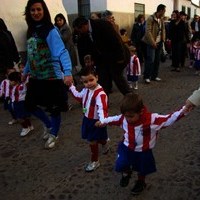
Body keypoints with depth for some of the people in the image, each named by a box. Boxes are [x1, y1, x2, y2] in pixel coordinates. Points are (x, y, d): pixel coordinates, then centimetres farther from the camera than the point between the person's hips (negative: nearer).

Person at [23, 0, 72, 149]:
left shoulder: (50, 30, -14)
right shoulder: (31, 31, 8)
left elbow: (62, 52, -25)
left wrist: (67, 72, -38)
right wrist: (26, 71, 25)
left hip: (52, 77, -7)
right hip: (36, 77, 8)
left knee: (54, 108, 5)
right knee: (30, 104, 16)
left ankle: (53, 135, 29)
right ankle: (48, 124, 41)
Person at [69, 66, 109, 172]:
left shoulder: (100, 94, -29)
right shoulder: (86, 90, -2)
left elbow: (102, 108, -41)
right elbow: (79, 97, 20)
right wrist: (71, 87, 22)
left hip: (96, 121, -7)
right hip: (87, 119, 8)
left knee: (92, 141, 4)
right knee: (96, 139, 20)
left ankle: (94, 161, 29)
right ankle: (104, 143, 54)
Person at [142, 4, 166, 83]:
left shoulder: (161, 19, 9)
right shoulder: (150, 18, -13)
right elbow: (148, 32, -17)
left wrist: (163, 39, 5)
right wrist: (153, 42, -18)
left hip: (159, 42, 7)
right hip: (151, 43, -7)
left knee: (157, 60, 9)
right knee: (150, 60, -9)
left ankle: (154, 76, 19)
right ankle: (147, 77, 1)